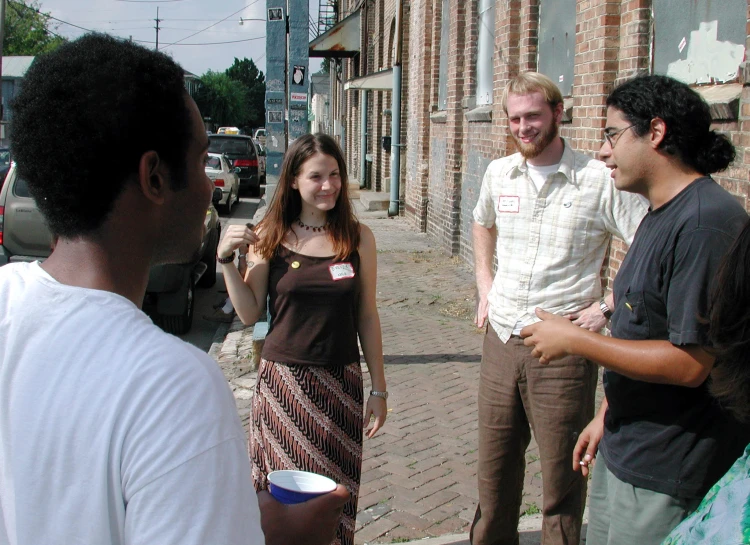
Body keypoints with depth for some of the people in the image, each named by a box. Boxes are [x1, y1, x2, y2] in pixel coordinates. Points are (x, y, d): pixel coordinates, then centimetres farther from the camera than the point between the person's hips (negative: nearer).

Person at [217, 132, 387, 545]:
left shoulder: (358, 238, 1)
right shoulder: (270, 237, -2)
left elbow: (367, 317, 5)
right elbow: (249, 314, 0)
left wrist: (378, 388, 6)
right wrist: (227, 260, -12)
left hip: (340, 383, 1)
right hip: (283, 381, -1)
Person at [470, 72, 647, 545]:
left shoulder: (600, 180, -11)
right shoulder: (499, 174, 6)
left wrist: (609, 308, -13)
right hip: (501, 342, 5)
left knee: (562, 479, 7)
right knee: (494, 468, 18)